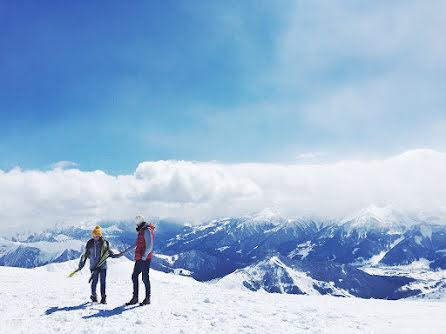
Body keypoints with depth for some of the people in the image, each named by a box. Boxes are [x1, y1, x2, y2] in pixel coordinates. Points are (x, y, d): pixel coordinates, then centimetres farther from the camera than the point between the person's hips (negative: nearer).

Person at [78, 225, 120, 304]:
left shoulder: (104, 243, 2)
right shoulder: (90, 243, 2)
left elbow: (109, 252, 12)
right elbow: (85, 254, 10)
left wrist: (117, 255, -1)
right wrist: (81, 264, 12)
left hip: (103, 265, 0)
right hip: (94, 266, 0)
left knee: (103, 281, -1)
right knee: (94, 281, -3)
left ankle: (103, 298, 7)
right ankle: (93, 295, 20)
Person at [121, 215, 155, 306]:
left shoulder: (147, 230, -12)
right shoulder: (142, 231, 19)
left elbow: (149, 246, -20)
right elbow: (136, 244, 28)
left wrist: (144, 257, -23)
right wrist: (125, 252, 29)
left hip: (145, 259, -10)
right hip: (139, 259, 10)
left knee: (145, 278, -3)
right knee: (134, 276, 9)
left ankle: (147, 298, 7)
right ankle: (135, 298, 15)